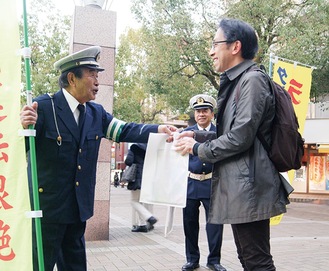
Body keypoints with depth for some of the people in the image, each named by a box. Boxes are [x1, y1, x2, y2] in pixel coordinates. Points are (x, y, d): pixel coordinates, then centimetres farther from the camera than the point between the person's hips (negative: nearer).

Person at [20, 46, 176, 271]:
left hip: (78, 207, 7)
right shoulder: (44, 107, -14)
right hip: (48, 205, -6)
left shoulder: (96, 113, 7)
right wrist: (24, 127, -38)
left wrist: (158, 129, -14)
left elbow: (123, 131, 1)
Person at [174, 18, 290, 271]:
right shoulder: (235, 83, 18)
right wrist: (196, 135, 11)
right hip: (238, 188, 10)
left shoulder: (252, 80, -13)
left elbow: (240, 137, -19)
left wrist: (197, 149, -7)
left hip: (248, 188, -10)